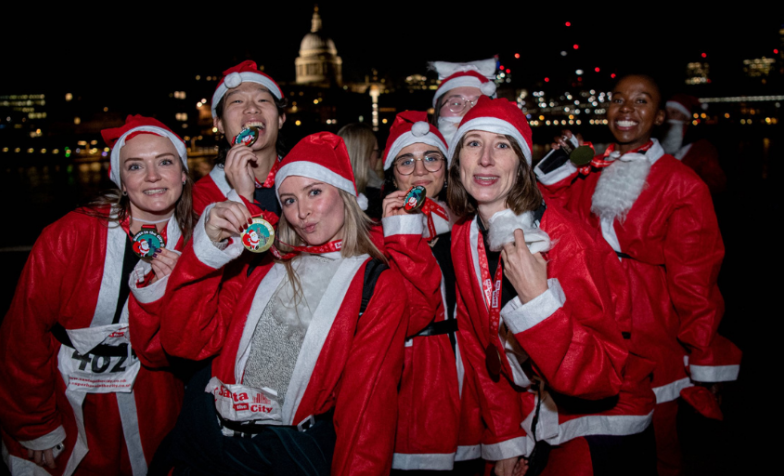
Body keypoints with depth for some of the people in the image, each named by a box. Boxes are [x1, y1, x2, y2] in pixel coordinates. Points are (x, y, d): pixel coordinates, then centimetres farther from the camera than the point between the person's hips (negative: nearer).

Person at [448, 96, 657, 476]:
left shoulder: (563, 239, -24)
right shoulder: (462, 238, -6)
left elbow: (603, 375, -25)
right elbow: (479, 349, 2)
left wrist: (537, 297, -36)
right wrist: (504, 439, 0)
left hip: (602, 427, -4)